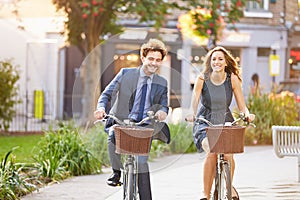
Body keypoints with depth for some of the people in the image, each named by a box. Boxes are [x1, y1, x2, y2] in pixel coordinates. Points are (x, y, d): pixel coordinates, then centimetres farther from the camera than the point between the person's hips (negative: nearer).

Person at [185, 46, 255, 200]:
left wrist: (247, 114, -24)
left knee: (227, 153, -24)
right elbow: (195, 100, -17)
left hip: (226, 123, 1)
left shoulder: (232, 79, -4)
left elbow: (242, 106, -3)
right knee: (211, 152, -29)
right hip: (205, 123, -1)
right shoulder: (202, 79, -9)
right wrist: (193, 115, -38)